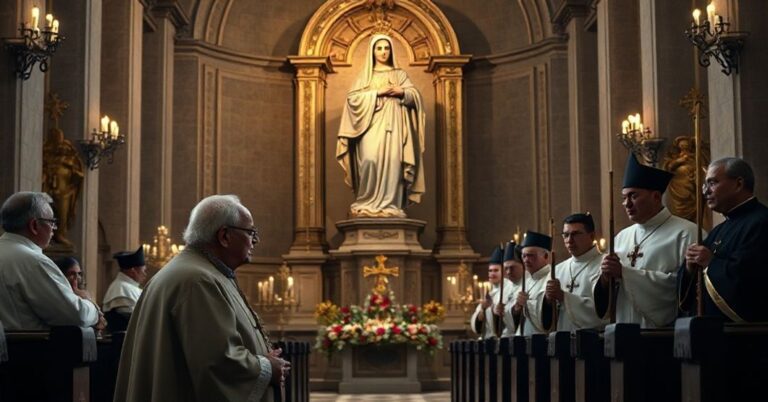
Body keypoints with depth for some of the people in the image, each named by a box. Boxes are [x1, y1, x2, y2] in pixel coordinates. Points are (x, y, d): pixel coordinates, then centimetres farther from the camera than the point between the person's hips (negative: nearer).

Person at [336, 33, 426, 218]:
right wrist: (377, 92, -8)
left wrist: (402, 92, -13)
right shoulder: (365, 75, 15)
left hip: (392, 124, 1)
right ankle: (367, 203, -13)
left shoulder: (399, 74, 17)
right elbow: (352, 97, 1)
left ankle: (389, 205, -13)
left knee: (392, 161, -13)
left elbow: (415, 96, 8)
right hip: (371, 123, -1)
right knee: (370, 159, -20)